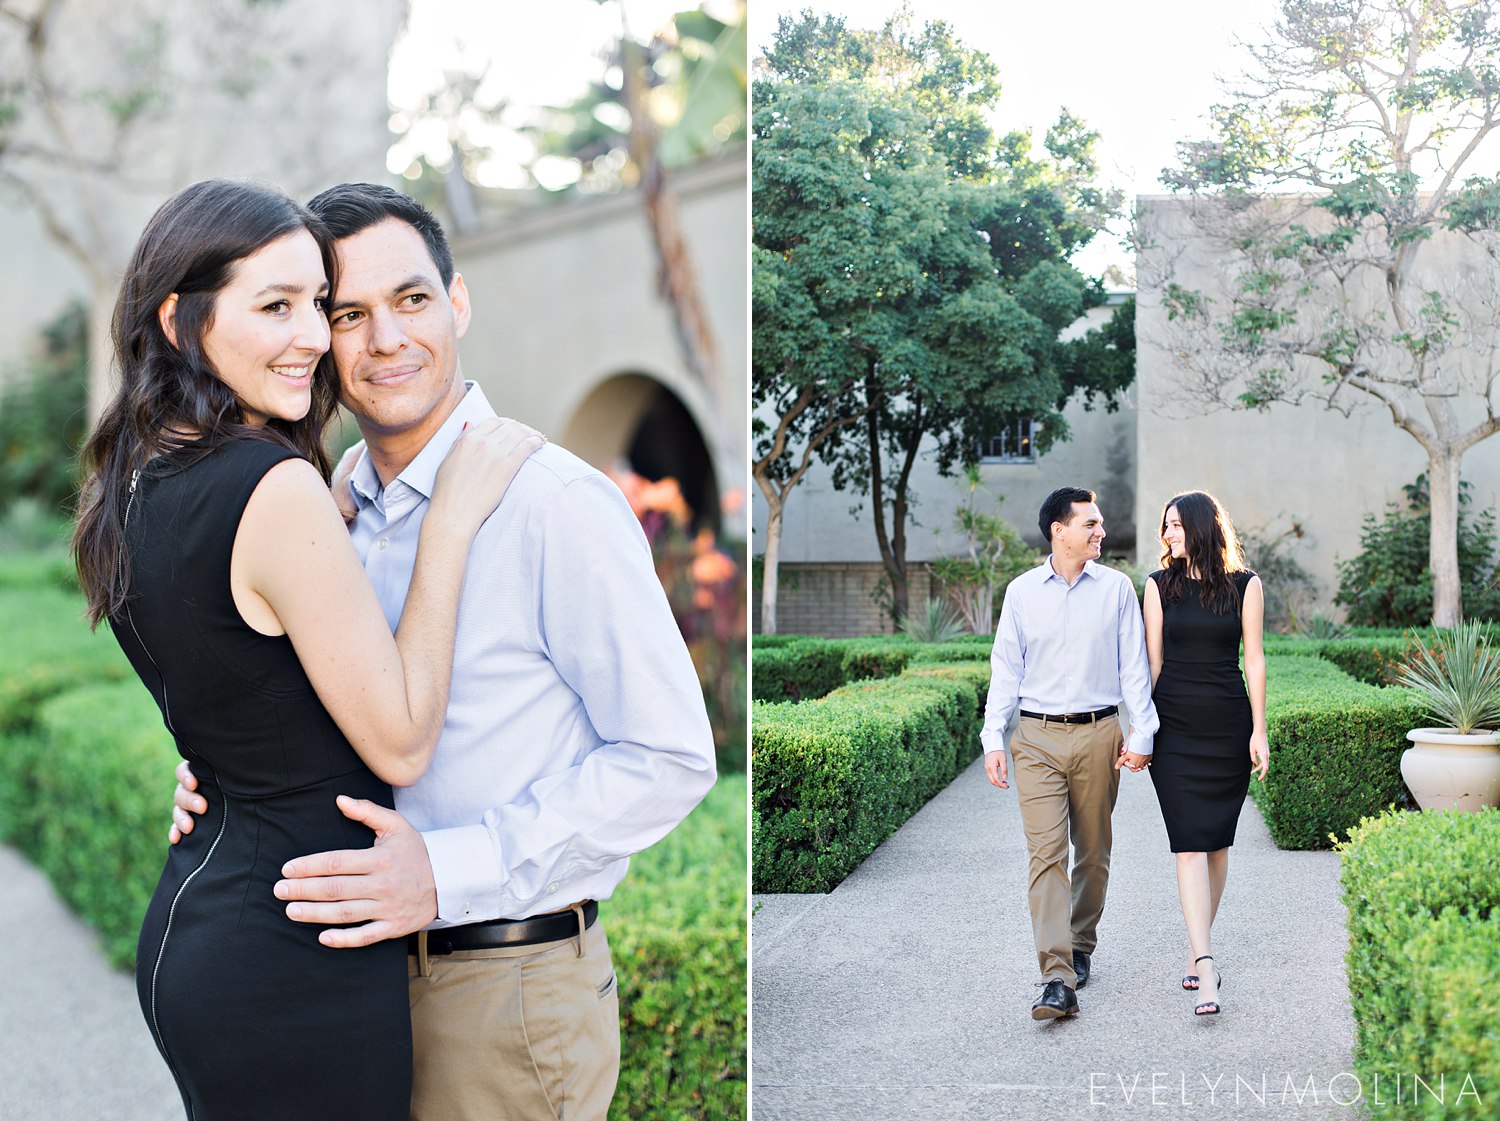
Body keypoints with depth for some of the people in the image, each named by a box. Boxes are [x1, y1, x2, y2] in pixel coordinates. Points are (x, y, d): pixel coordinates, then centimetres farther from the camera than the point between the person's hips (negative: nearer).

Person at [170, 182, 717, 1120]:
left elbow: (669, 759, -19)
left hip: (509, 989, -7)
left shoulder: (557, 503, -18)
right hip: (367, 965, 7)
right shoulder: (342, 504, 6)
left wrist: (448, 872, -24)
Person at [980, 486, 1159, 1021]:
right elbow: (1005, 669, 8)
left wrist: (1142, 735, 0)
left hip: (1098, 735, 1)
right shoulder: (1022, 592, 4)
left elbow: (1134, 666, 5)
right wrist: (993, 740, 2)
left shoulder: (1116, 587, 4)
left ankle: (1080, 947, 30)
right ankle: (1057, 980, -13)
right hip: (1037, 738, -1)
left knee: (1092, 851, 10)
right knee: (1046, 854, -10)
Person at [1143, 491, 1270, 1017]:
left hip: (1229, 725, 0)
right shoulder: (1160, 583, 5)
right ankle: (1206, 967, -13)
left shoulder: (1244, 583, 3)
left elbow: (1254, 659, 3)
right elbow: (1152, 661, 6)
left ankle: (1198, 949, 22)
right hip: (1174, 726, 0)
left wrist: (1259, 731, -2)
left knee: (1216, 840, 7)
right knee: (1190, 843, -8)